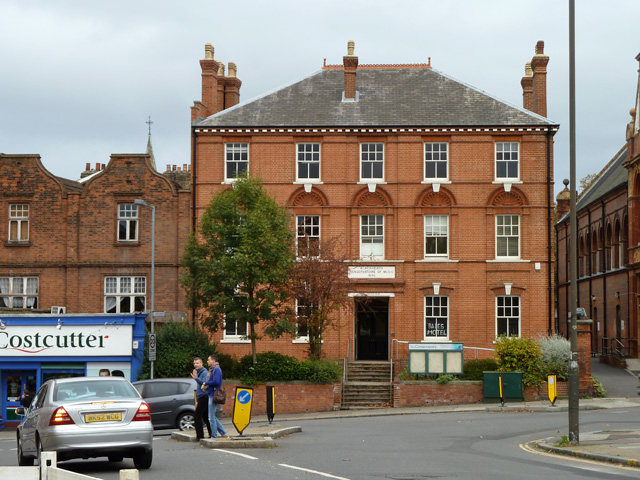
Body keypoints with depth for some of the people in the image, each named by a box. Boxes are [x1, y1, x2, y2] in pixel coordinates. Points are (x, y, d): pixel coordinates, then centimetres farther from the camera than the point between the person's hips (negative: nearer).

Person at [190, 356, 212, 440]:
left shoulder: (204, 372, -10)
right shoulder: (198, 372, 20)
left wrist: (196, 378, -39)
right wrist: (197, 401, 25)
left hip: (204, 398, -10)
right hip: (201, 398, 10)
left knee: (197, 416, -12)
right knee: (205, 417, 9)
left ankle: (200, 436, -12)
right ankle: (211, 434, 10)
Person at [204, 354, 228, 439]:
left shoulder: (217, 370, -13)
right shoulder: (212, 370, 17)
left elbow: (216, 382, -25)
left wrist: (206, 383, -12)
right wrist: (206, 387, 6)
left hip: (213, 396, -10)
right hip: (211, 395, 10)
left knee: (211, 418, -5)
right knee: (213, 417, 14)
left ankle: (214, 436, 0)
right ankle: (223, 433, 17)